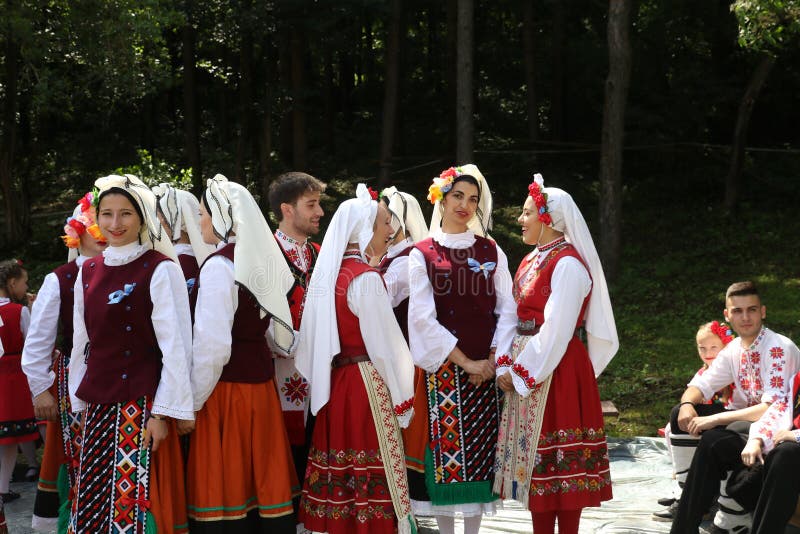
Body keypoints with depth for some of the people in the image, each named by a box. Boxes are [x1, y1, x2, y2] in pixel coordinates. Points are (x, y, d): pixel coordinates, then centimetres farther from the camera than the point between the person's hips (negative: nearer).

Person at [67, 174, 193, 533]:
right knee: (92, 504, 6)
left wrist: (163, 412, -13)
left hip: (141, 405, -6)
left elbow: (176, 346, -10)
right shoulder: (88, 271, 11)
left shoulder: (160, 270, -7)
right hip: (97, 407, 6)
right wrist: (80, 402, 15)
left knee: (134, 504, -6)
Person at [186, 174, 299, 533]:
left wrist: (191, 402, -11)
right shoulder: (262, 260, 8)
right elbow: (279, 333, 13)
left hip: (227, 391, -8)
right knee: (262, 483, 11)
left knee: (225, 490, -1)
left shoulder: (219, 265, -15)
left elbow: (212, 345, -20)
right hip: (261, 385, 8)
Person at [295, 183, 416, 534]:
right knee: (371, 479, -4)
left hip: (334, 384, 8)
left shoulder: (328, 272, 10)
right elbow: (384, 343, -13)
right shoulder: (366, 278, -13)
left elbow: (313, 335, 13)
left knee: (339, 478, 9)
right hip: (367, 385, -8)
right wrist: (402, 398, -5)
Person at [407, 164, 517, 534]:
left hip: (486, 369, 3)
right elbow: (423, 319, -7)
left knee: (481, 451, 3)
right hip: (444, 370, -3)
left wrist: (493, 360, -7)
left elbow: (507, 309, 6)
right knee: (446, 449, -2)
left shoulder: (490, 251, 10)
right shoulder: (422, 254, 1)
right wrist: (466, 362, -11)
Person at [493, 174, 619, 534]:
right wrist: (506, 366, 1)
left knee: (560, 462, -3)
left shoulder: (567, 263, -14)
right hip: (526, 372, 9)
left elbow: (555, 330, -19)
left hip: (557, 372, -9)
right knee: (534, 457, 11)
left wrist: (520, 372, -15)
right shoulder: (530, 262, 13)